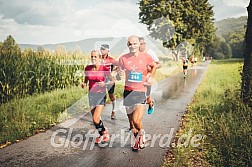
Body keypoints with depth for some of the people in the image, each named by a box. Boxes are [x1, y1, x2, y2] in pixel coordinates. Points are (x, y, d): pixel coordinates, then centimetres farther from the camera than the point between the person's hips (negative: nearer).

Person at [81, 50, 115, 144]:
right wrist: (84, 85, -8)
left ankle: (103, 133, 15)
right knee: (95, 119, 11)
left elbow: (112, 81, -1)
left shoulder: (104, 69, -11)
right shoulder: (87, 68, 1)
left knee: (96, 119, -13)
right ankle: (104, 133, 35)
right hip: (91, 95, 5)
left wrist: (105, 84, -20)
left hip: (101, 95, -5)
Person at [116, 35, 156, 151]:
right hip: (128, 92, 2)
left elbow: (154, 66, 20)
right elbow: (117, 77, 3)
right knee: (131, 121, 10)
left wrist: (150, 77, 7)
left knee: (136, 121, -13)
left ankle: (141, 133, 20)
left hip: (141, 92, -2)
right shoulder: (123, 59, -1)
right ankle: (137, 139, 34)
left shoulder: (146, 57, -2)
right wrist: (119, 75, -20)